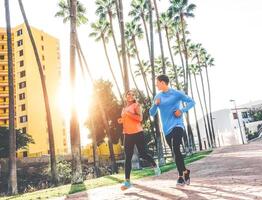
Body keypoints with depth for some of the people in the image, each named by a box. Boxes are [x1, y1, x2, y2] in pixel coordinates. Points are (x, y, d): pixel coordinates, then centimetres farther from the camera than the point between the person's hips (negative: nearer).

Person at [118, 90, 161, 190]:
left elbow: (140, 118, -15)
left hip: (137, 133, -5)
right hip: (127, 135, 6)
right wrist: (121, 120, 9)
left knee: (142, 154, 0)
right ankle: (127, 181, 2)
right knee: (128, 158, 1)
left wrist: (128, 113, -20)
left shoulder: (136, 105, -2)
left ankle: (155, 166, 31)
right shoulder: (124, 109, 18)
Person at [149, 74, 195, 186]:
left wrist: (182, 110, -15)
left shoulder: (176, 93, -3)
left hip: (177, 125, -5)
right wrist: (155, 104, -8)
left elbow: (191, 102, -1)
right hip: (167, 129, 5)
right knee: (175, 152, 9)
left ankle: (181, 175, -7)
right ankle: (185, 172, 26)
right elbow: (152, 113, 11)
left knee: (176, 149, -19)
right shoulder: (158, 97, 11)